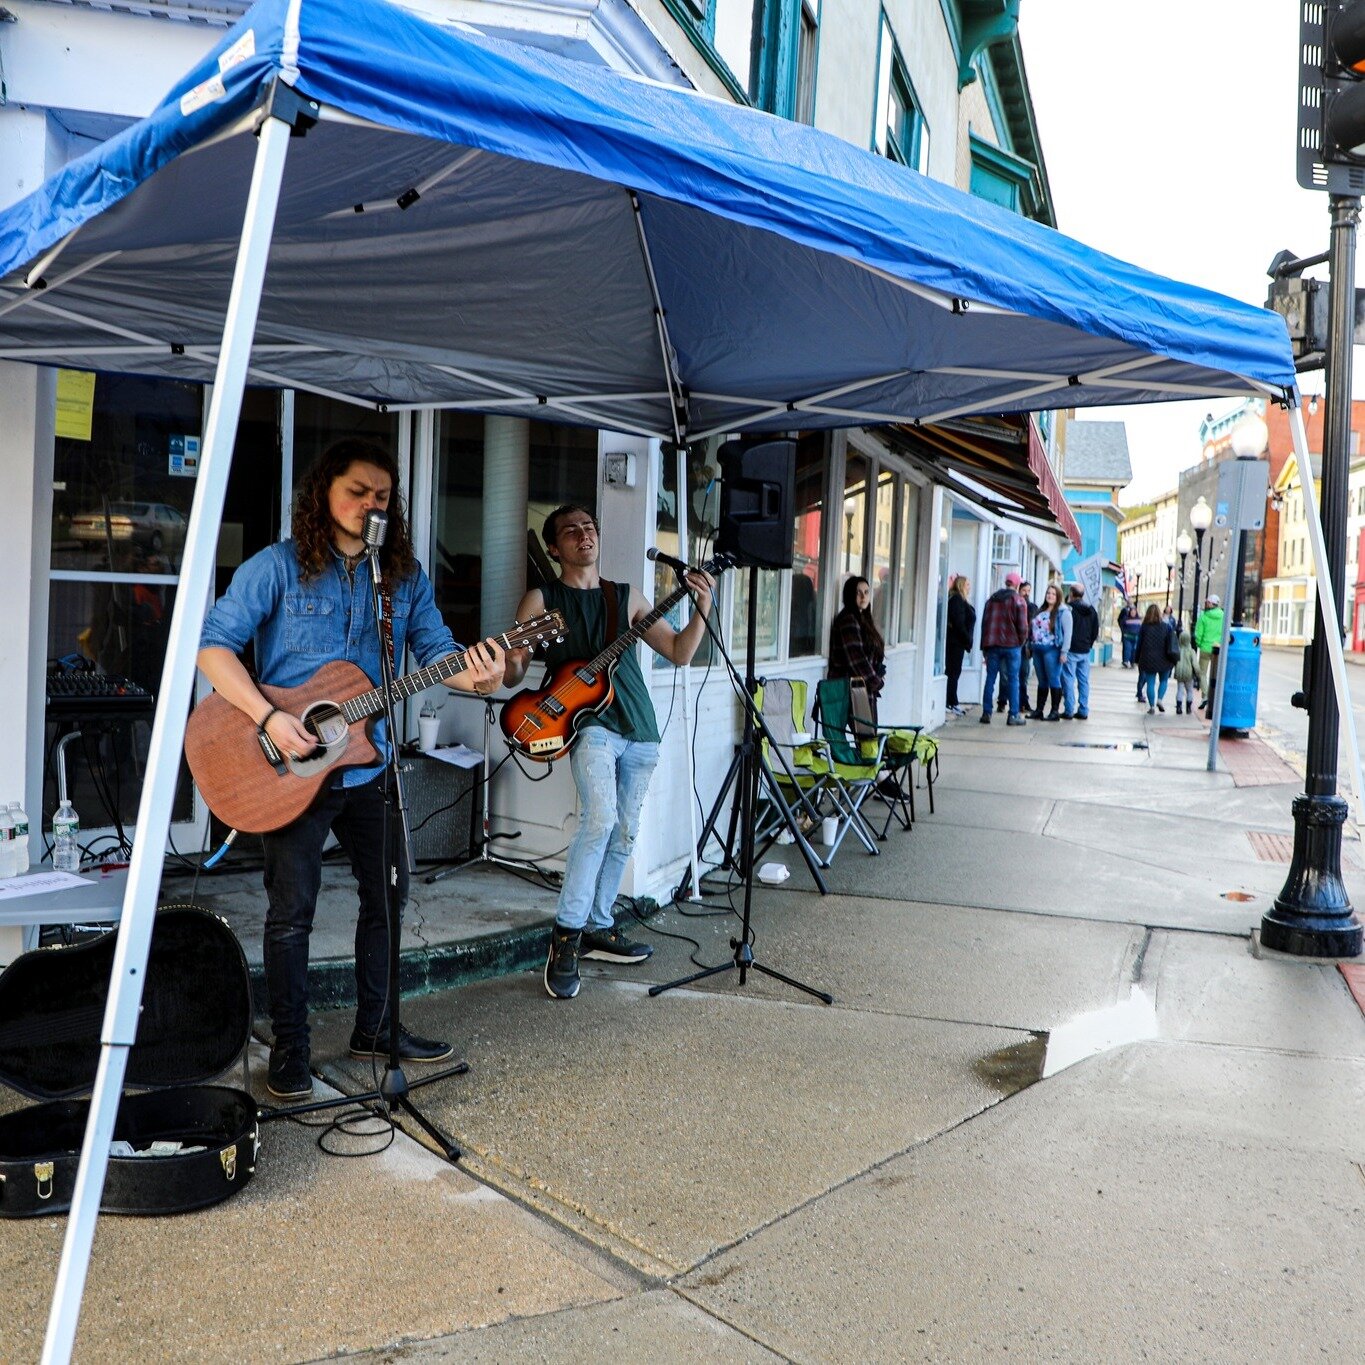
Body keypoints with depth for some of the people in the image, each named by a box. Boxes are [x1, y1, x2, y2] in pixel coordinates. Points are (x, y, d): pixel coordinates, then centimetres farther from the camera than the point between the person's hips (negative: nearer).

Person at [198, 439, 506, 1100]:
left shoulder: (404, 575, 4)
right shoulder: (279, 566, -9)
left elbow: (436, 651, 3)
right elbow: (212, 643, -13)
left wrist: (478, 676, -20)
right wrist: (269, 718, -24)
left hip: (366, 762, 6)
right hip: (291, 768, -5)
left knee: (388, 891, 13)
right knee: (292, 910, 2)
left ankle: (374, 1027, 30)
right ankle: (290, 1050, 17)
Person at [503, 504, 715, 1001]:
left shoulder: (627, 596, 14)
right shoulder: (541, 600, 4)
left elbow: (679, 652, 12)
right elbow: (512, 676, 0)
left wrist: (703, 606, -4)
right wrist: (514, 659, -24)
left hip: (639, 729, 5)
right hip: (589, 722, -5)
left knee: (623, 835, 10)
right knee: (600, 818, -25)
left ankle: (598, 928, 24)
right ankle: (566, 934, -14)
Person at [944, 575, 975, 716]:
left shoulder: (960, 600, 19)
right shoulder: (957, 600, -13)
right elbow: (958, 622, -19)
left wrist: (968, 640, 12)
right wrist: (968, 640, -15)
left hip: (956, 641, 10)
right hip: (956, 641, -10)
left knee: (954, 672, 10)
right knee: (953, 672, -7)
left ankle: (952, 703, 14)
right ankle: (951, 703, -5)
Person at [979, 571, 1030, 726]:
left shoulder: (992, 599, 10)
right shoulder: (1019, 601, -5)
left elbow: (985, 622, 11)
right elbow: (1023, 626, -10)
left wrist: (985, 645, 14)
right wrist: (1021, 641, 7)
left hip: (992, 644, 4)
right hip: (1011, 645, -4)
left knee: (990, 679, 6)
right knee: (1013, 680, 1)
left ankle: (986, 713, 3)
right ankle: (1014, 715, 0)